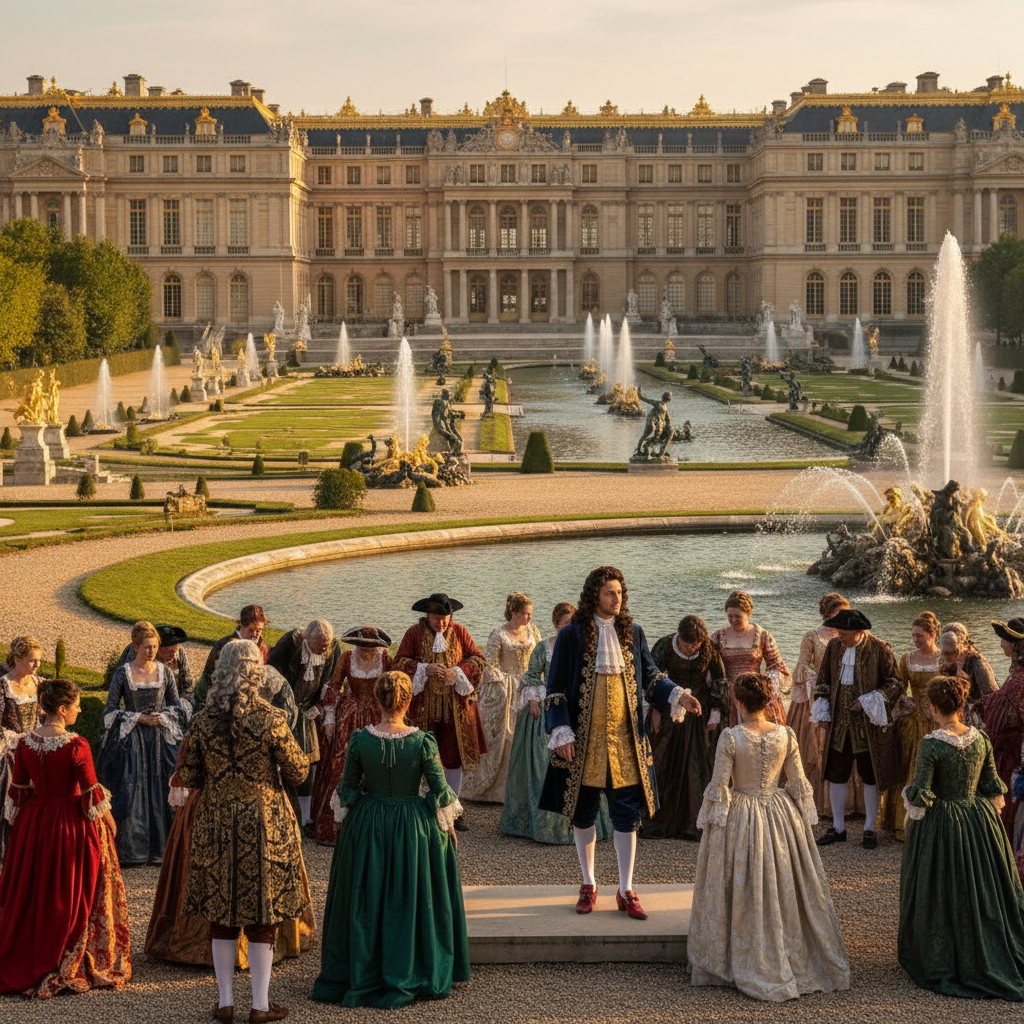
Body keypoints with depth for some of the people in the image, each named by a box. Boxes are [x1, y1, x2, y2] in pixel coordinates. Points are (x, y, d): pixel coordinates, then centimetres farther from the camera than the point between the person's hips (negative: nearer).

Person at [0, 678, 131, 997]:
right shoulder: (76, 746, -21)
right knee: (72, 895, 8)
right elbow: (91, 792, -15)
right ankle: (68, 967, 14)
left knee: (32, 894, 17)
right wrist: (108, 820, 0)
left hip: (35, 824, 5)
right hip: (72, 825, -5)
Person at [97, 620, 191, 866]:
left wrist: (163, 716, -8)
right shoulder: (123, 673, -4)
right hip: (132, 739, -2)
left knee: (162, 790, 0)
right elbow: (110, 711, -2)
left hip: (161, 738, 2)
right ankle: (131, 850, 5)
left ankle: (160, 847, 10)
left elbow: (177, 706, 11)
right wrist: (138, 718, -11)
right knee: (131, 793, -4)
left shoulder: (165, 672, 3)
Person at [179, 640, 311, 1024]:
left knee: (220, 911, 13)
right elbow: (297, 772, -8)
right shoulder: (270, 719, -13)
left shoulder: (202, 721, -5)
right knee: (262, 917, 7)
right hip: (264, 824, -2)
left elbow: (187, 777, 3)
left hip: (215, 823, 2)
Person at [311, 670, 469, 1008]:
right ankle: (409, 976, 19)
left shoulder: (360, 740, -12)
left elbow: (347, 789, 0)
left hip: (367, 827, 2)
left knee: (366, 901, 14)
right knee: (409, 900, 12)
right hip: (413, 828, -1)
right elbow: (440, 790, -7)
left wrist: (346, 819, 18)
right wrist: (448, 825, 9)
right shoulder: (422, 741, -16)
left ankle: (357, 973, 24)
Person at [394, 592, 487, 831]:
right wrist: (425, 669, -17)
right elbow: (399, 663, -3)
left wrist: (457, 673, -13)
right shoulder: (414, 633, 0)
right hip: (423, 706, -2)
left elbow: (479, 660, 3)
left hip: (455, 706, 2)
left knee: (453, 756, 5)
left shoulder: (460, 633, 5)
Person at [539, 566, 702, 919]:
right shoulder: (572, 636, -4)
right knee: (583, 813, 8)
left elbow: (650, 676, 10)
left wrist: (677, 695, -7)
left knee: (626, 814, 2)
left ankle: (626, 891, 11)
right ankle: (588, 884, 24)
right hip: (585, 741, -2)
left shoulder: (632, 633, 5)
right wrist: (561, 732, -12)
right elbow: (556, 688, -4)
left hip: (625, 740, 2)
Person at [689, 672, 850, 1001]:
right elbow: (799, 783, 2)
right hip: (779, 814, 3)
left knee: (744, 891, 8)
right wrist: (803, 817, 14)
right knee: (783, 888, 14)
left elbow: (719, 787, -12)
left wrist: (710, 823, 0)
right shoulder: (786, 736, -5)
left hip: (739, 819, -3)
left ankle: (750, 966, 16)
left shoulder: (730, 738, -15)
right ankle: (796, 960, 22)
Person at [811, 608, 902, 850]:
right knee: (836, 774, 8)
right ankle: (838, 827, 21)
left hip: (869, 724, -4)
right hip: (839, 723, 4)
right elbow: (823, 680, 11)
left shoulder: (879, 649, -10)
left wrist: (868, 702, -17)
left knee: (871, 776, 6)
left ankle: (869, 829, 17)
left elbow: (894, 684, -7)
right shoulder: (834, 646, 3)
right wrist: (822, 713, 3)